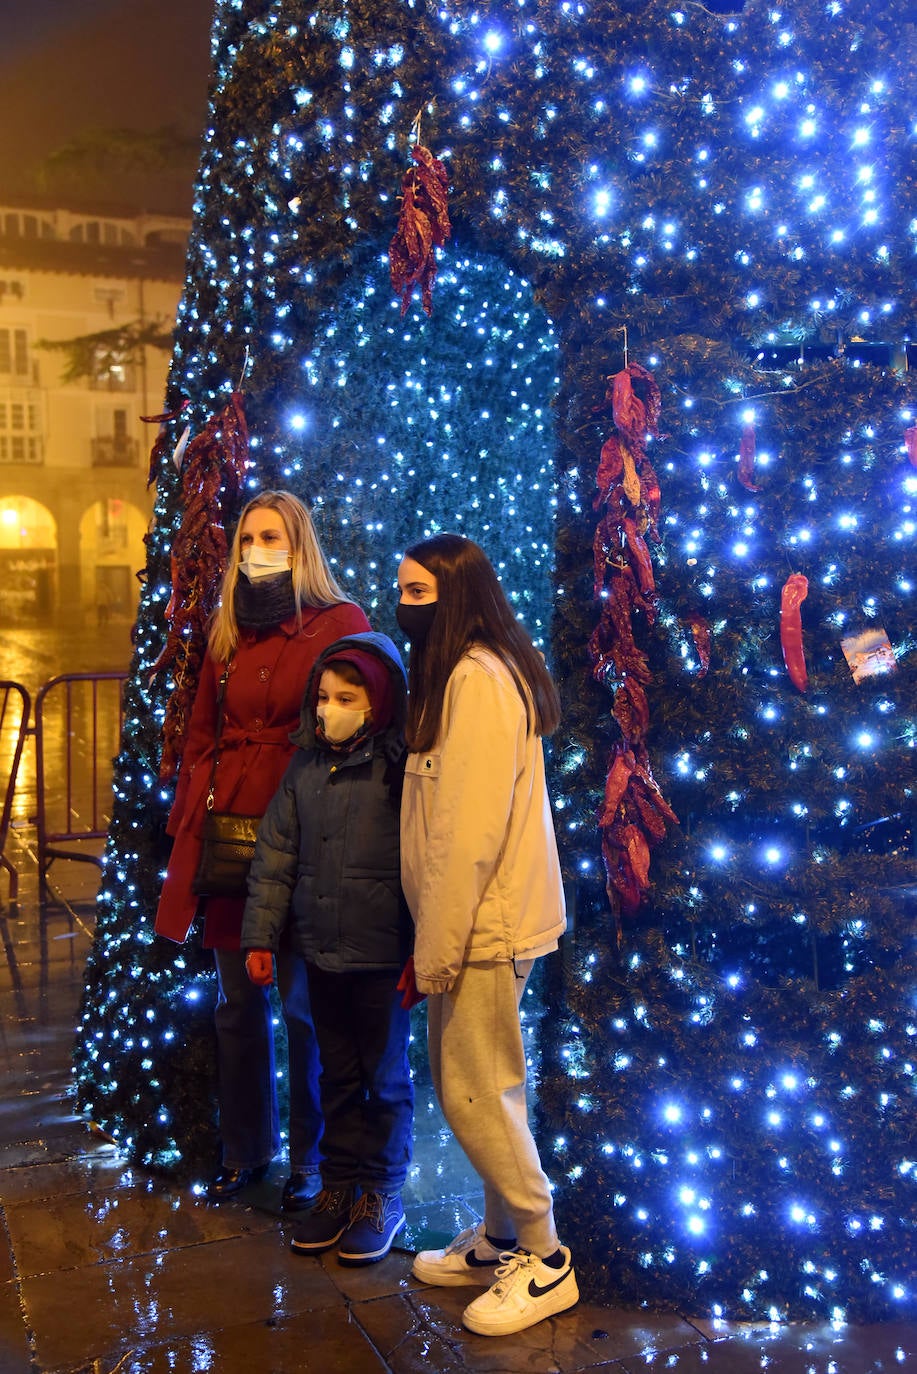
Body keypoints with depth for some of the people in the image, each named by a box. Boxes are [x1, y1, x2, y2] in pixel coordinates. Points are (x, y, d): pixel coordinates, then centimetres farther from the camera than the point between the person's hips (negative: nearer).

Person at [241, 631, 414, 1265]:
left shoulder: (400, 767, -12)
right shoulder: (306, 766, 4)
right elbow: (276, 855, 8)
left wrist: (422, 952, -13)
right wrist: (261, 935, 6)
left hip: (383, 956, -5)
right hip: (322, 951, 5)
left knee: (386, 1077, 10)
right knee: (338, 1075, 17)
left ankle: (382, 1194, 24)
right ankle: (340, 1184, 31)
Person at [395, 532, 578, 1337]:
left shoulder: (478, 679, -18)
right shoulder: (466, 673, 13)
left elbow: (468, 834, -22)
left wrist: (435, 951, -17)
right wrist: (435, 942, 12)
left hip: (486, 926, -10)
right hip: (490, 922, 10)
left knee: (474, 1095, 0)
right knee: (479, 1088, 17)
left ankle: (543, 1261, 15)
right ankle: (503, 1239, 32)